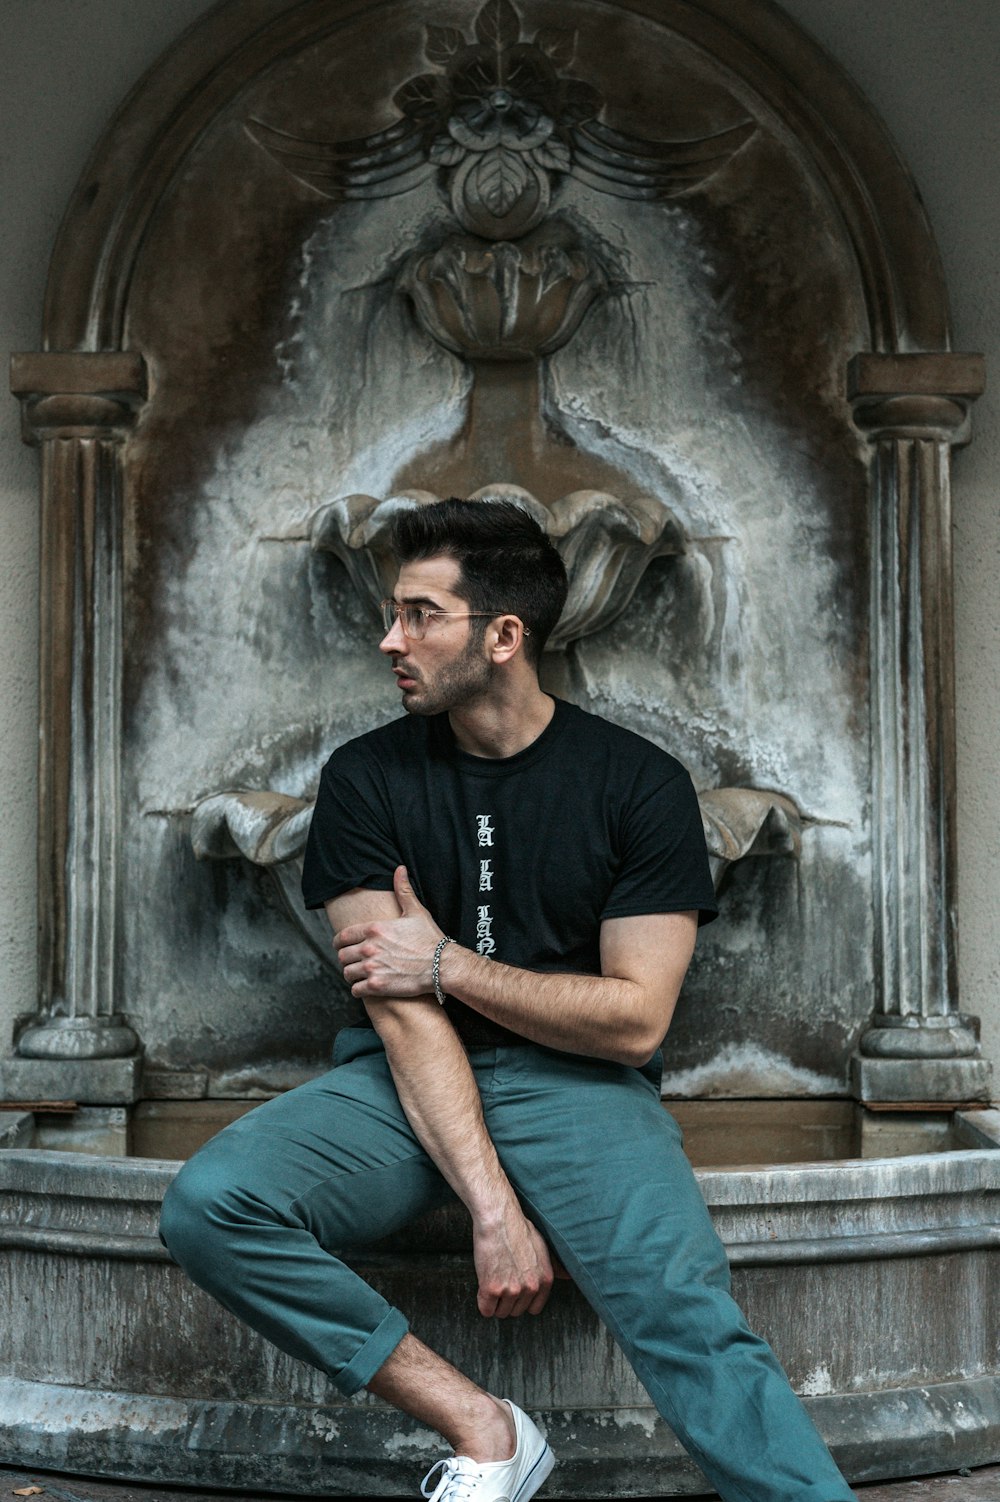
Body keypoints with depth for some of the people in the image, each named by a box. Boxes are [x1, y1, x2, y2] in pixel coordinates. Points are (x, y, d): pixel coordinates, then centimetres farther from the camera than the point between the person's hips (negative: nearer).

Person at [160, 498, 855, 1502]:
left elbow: (635, 1020, -5)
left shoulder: (637, 782, -2)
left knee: (689, 1319, -30)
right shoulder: (365, 779, 2)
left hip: (574, 1083, -2)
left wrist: (449, 963, -8)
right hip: (407, 1082, 3)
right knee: (208, 1204, -25)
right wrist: (492, 1204, -20)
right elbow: (400, 1007, -9)